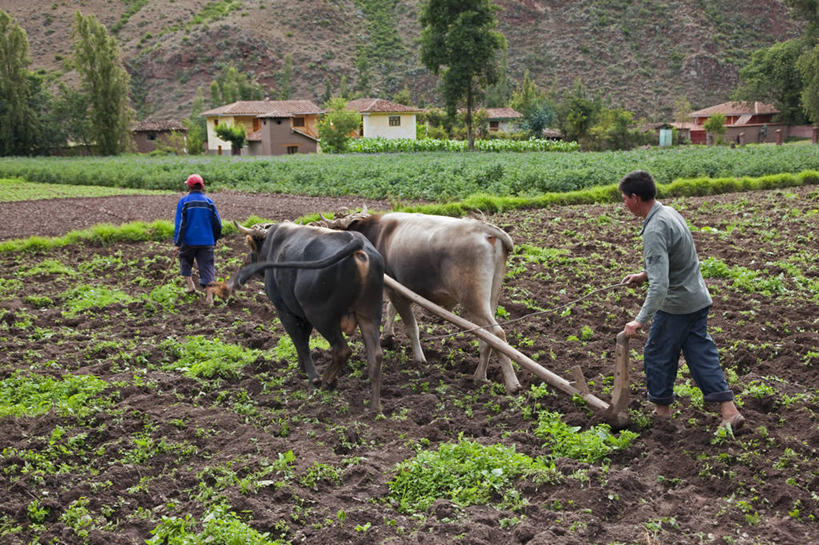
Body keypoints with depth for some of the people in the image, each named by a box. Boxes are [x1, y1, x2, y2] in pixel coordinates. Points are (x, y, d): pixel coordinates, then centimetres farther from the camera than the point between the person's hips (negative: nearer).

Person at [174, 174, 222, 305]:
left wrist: (177, 243, -8)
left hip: (188, 241, -1)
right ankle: (209, 296, -3)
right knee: (207, 266, 3)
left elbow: (179, 224, -9)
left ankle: (190, 284, 15)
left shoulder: (183, 201, -5)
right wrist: (215, 239, 19)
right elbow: (217, 223, 5)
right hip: (206, 241, 2)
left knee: (185, 262, 24)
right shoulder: (209, 202, 2)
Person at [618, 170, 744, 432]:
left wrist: (640, 320, -34)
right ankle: (729, 410, 8)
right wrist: (644, 275, 20)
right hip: (698, 299, 9)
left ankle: (662, 406, 26)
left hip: (676, 305, -9)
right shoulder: (669, 212, 5)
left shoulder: (654, 231, -26)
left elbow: (660, 284, -33)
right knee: (700, 352, 11)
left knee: (657, 353, 10)